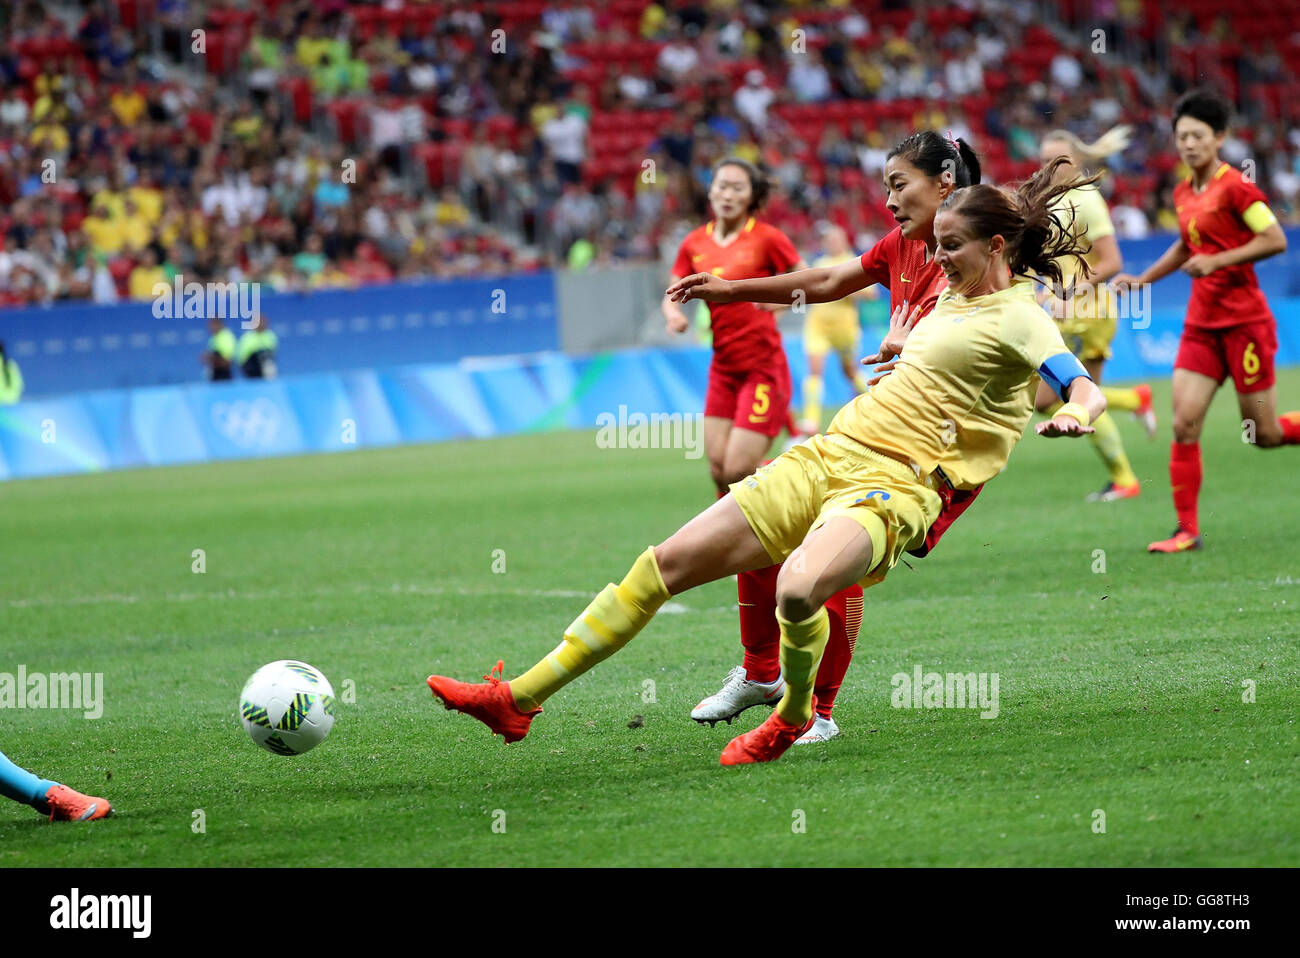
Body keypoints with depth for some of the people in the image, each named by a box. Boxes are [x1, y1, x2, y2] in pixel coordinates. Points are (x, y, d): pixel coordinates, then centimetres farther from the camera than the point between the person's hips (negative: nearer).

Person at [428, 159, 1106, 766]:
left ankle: (793, 715, -5)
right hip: (828, 456, 8)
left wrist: (1075, 414, -41)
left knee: (798, 588, -39)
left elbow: (1084, 388, -20)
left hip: (892, 488, -8)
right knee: (666, 564, 1)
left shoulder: (1017, 315, -5)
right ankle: (519, 700, 6)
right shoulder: (954, 297, 19)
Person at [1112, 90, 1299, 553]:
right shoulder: (1183, 193, 11)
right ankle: (1187, 529, -1)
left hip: (1243, 320, -6)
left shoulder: (1234, 186, -12)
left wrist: (1216, 261, -19)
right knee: (1184, 424, -5)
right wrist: (1142, 279, 20)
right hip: (1201, 322, 6)